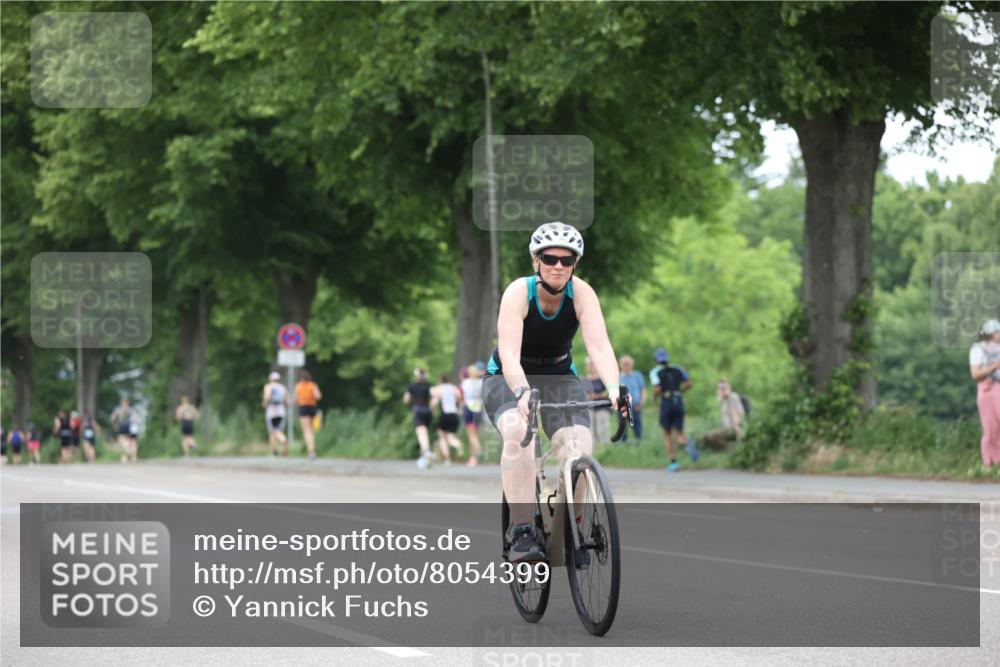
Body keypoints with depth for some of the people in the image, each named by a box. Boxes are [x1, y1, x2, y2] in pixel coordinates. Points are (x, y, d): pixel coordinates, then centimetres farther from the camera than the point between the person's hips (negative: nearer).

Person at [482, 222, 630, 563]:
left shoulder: (581, 293, -18)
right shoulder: (519, 292, -23)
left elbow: (599, 345, -31)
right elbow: (509, 352, -36)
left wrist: (614, 389, -49)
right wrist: (522, 393, -55)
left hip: (558, 378, 2)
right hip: (508, 379, -2)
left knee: (579, 447, -24)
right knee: (517, 433, -35)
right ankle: (522, 533, -35)